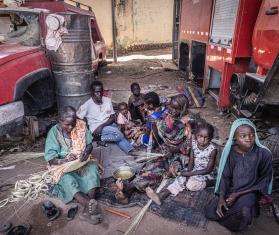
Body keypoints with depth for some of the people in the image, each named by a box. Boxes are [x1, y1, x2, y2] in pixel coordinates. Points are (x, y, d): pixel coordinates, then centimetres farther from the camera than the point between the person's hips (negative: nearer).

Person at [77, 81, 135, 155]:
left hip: (109, 125, 4)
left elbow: (113, 118, 1)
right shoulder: (87, 105, -7)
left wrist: (102, 126, -16)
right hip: (96, 128, -4)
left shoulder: (108, 100, 3)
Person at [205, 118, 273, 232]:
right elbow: (225, 176, -4)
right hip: (230, 190, 3)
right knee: (210, 213, -6)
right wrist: (221, 197, -17)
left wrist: (238, 194, -15)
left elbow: (264, 181, -10)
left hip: (249, 192, -3)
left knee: (242, 212, -32)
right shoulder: (230, 152, -11)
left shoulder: (264, 154, -18)